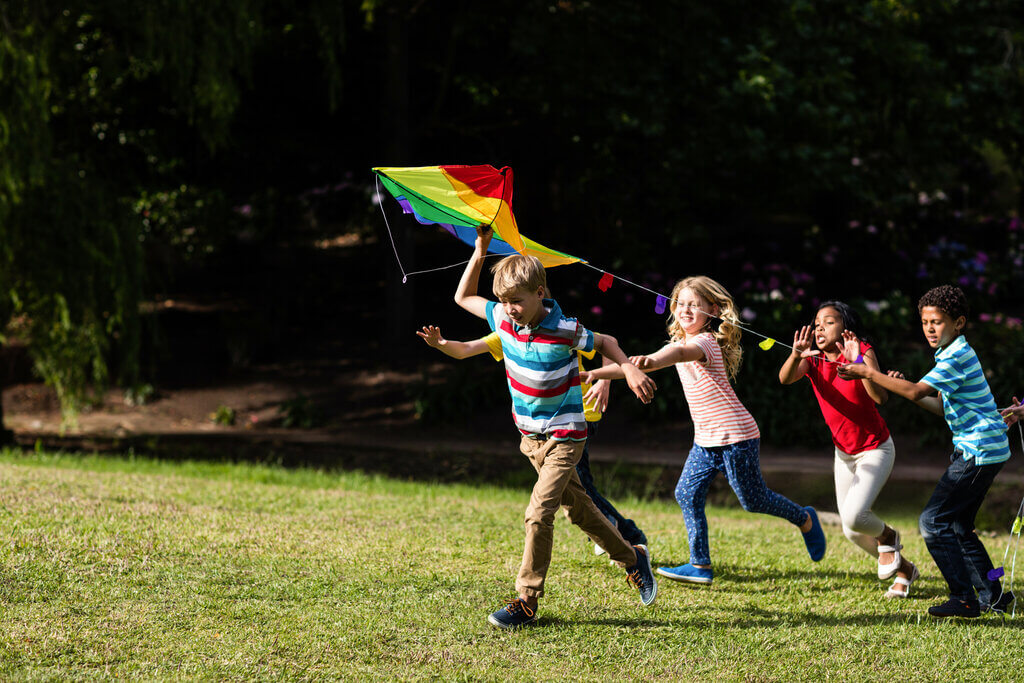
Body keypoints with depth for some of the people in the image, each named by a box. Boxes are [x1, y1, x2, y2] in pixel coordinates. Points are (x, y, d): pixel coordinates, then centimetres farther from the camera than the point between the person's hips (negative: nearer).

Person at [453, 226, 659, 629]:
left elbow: (603, 343, -3)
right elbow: (463, 297, 6)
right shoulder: (503, 321, -7)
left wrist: (629, 370, -18)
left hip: (564, 436, -6)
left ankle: (527, 601, -9)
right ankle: (632, 559, 36)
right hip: (531, 436, 6)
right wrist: (480, 253, -5)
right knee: (577, 507, 18)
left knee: (539, 513, -15)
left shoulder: (564, 332, -21)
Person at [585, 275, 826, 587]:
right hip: (706, 440, 8)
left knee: (753, 500, 4)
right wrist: (597, 374, 5)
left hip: (736, 436, -8)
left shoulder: (706, 342, -20)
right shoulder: (680, 342, 8)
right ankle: (700, 565, 2)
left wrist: (650, 361, -65)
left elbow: (682, 353, -44)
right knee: (687, 494, -2)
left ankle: (805, 519, 30)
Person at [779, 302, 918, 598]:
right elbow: (785, 378, -28)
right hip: (844, 453, 6)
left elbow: (880, 397, -33)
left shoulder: (863, 352, -18)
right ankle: (904, 570, 32)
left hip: (876, 450, -6)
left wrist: (859, 362, -45)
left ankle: (887, 537, 10)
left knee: (854, 515, -25)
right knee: (852, 532, 9)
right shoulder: (812, 361, -6)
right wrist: (796, 355, -48)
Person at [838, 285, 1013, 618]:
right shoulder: (953, 355, 15)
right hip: (975, 450, 10)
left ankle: (964, 598, -10)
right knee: (958, 525, 17)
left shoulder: (958, 357, -16)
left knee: (933, 520, -11)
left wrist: (869, 373, -18)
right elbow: (942, 407, 18)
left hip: (980, 452, -10)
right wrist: (901, 385, 7)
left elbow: (917, 391, -23)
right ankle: (992, 594, 21)